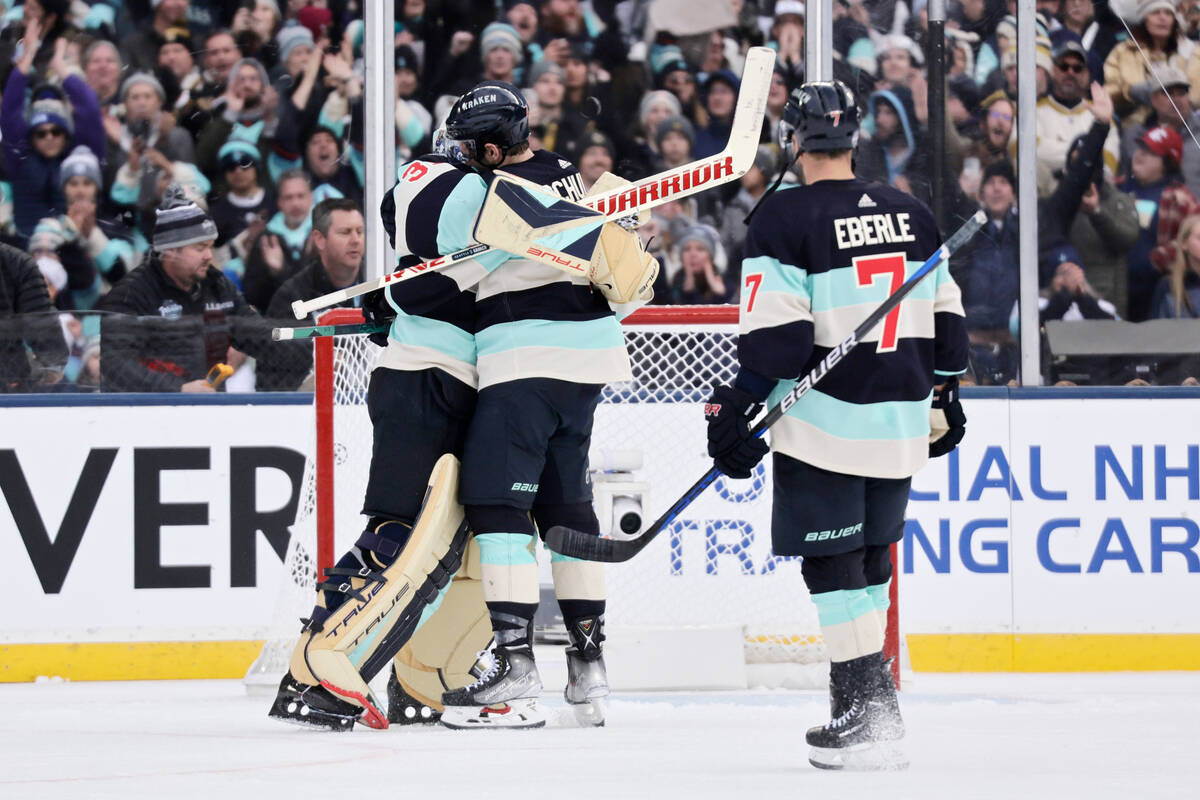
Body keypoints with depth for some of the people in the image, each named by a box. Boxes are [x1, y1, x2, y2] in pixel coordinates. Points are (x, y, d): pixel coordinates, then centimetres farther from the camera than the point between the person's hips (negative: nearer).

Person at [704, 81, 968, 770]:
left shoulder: (787, 217, -10)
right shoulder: (912, 215, 8)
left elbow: (773, 337, -15)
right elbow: (945, 318, 14)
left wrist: (740, 411, -9)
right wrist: (944, 394, 26)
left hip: (825, 421, -6)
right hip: (901, 422, 6)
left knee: (832, 562, -2)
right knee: (871, 558, 18)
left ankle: (866, 715, -9)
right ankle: (869, 703, 21)